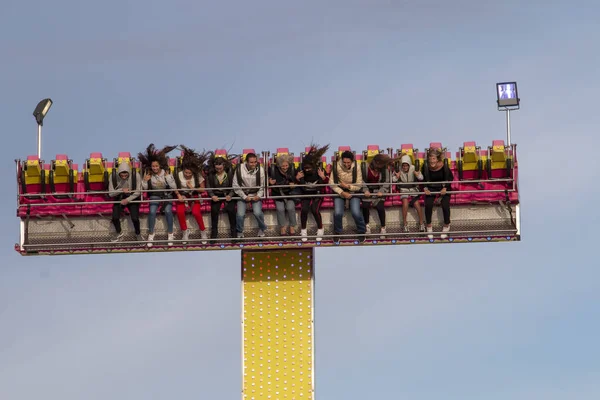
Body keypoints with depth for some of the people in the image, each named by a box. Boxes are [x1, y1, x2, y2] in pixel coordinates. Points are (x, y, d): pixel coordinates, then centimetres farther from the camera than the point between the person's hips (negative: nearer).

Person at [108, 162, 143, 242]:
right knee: (115, 217, -17)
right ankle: (119, 233, 16)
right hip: (119, 199, 1)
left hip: (132, 199, -1)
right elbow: (110, 193, -14)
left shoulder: (136, 176, -19)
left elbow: (138, 192, -13)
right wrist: (121, 190, -30)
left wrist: (128, 200, -24)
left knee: (135, 218, -17)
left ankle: (138, 234, 15)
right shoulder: (113, 179, -16)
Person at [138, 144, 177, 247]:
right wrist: (145, 181, -17)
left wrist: (168, 177, -22)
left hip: (166, 195, -1)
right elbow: (145, 188, 2)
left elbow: (174, 187, -12)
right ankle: (150, 235, -18)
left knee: (168, 211, -28)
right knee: (152, 212, -27)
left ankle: (170, 235, -16)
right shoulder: (149, 174, -5)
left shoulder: (166, 173, -9)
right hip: (155, 196, 1)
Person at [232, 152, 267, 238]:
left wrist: (259, 196, -16)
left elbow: (263, 186, -1)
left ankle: (262, 229, 8)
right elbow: (236, 186, -7)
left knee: (257, 212, -23)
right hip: (243, 195, 0)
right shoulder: (239, 169, -15)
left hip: (256, 195, 0)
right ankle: (239, 232, 10)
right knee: (240, 214, -19)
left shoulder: (260, 169, -11)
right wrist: (244, 197, -14)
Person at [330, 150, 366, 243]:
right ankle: (337, 233, 11)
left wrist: (348, 186, -26)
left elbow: (359, 185, -10)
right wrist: (342, 193, -23)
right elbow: (332, 184, -11)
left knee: (356, 213, -18)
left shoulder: (356, 168, -18)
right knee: (338, 213, -18)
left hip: (353, 191, 0)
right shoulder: (337, 167, -18)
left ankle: (361, 232, 11)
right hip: (339, 191, 0)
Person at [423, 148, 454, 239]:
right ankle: (429, 228, 3)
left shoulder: (444, 167, -23)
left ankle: (446, 227, 13)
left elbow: (450, 178, -6)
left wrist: (445, 188, -17)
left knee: (445, 206, -15)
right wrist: (425, 188, -19)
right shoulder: (426, 168, -21)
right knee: (428, 205, -18)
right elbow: (423, 180, -3)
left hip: (443, 188, -1)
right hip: (431, 188, 1)